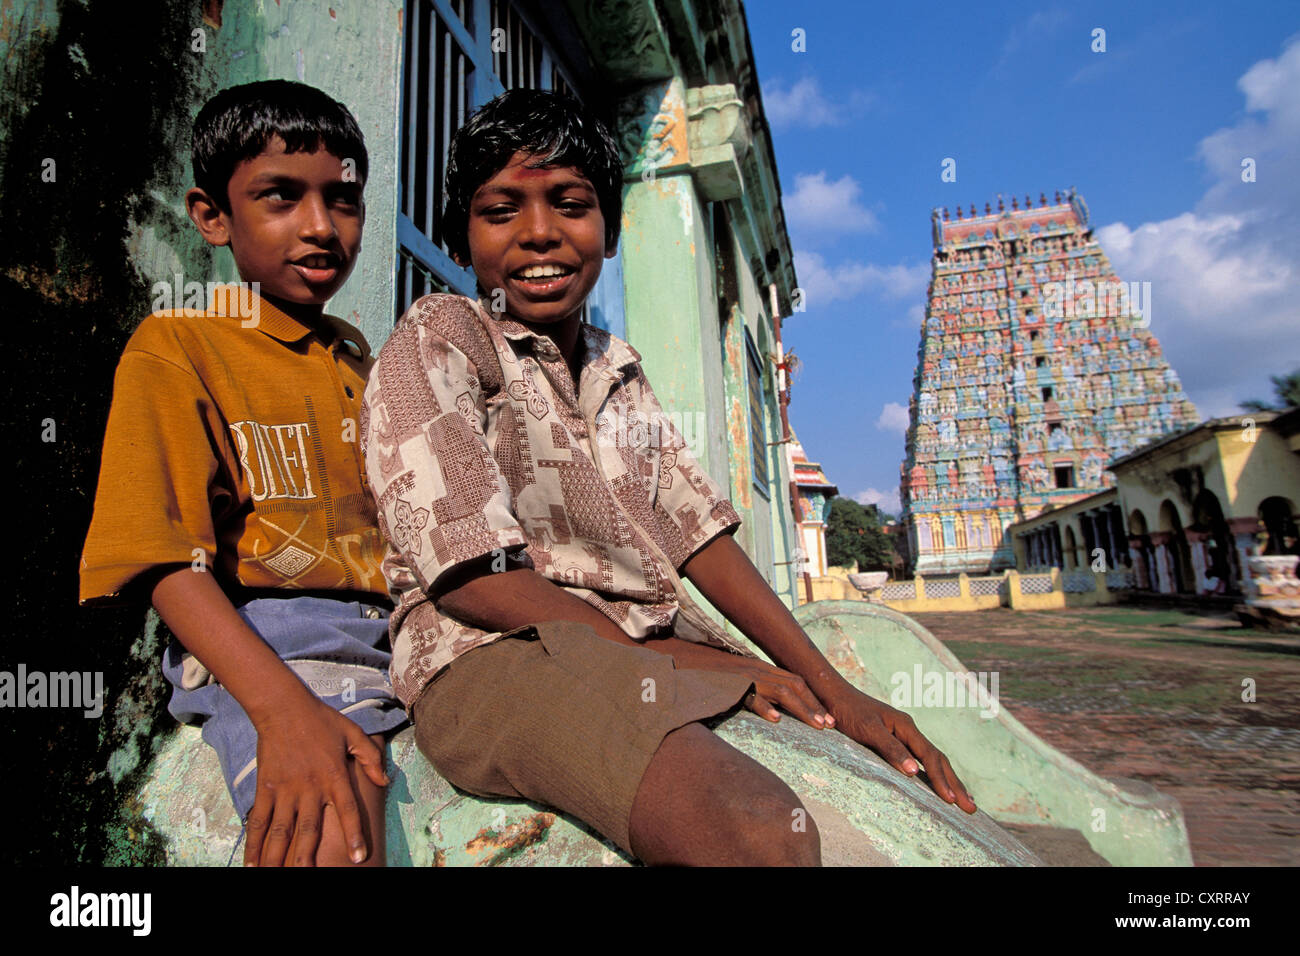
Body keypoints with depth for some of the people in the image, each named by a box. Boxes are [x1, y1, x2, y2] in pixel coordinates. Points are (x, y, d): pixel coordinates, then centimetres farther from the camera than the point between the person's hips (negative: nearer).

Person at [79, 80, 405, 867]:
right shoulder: (176, 345, 2)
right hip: (266, 638, -5)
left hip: (398, 620, 6)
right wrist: (283, 708, -24)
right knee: (331, 841, -33)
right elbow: (167, 555, -9)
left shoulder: (355, 355, 20)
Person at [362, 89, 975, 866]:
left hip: (656, 650, 7)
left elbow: (699, 531, 9)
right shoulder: (438, 338, -3)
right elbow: (474, 577, -12)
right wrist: (677, 662, -13)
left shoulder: (619, 370, 16)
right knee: (764, 835, -31)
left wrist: (830, 684, 0)